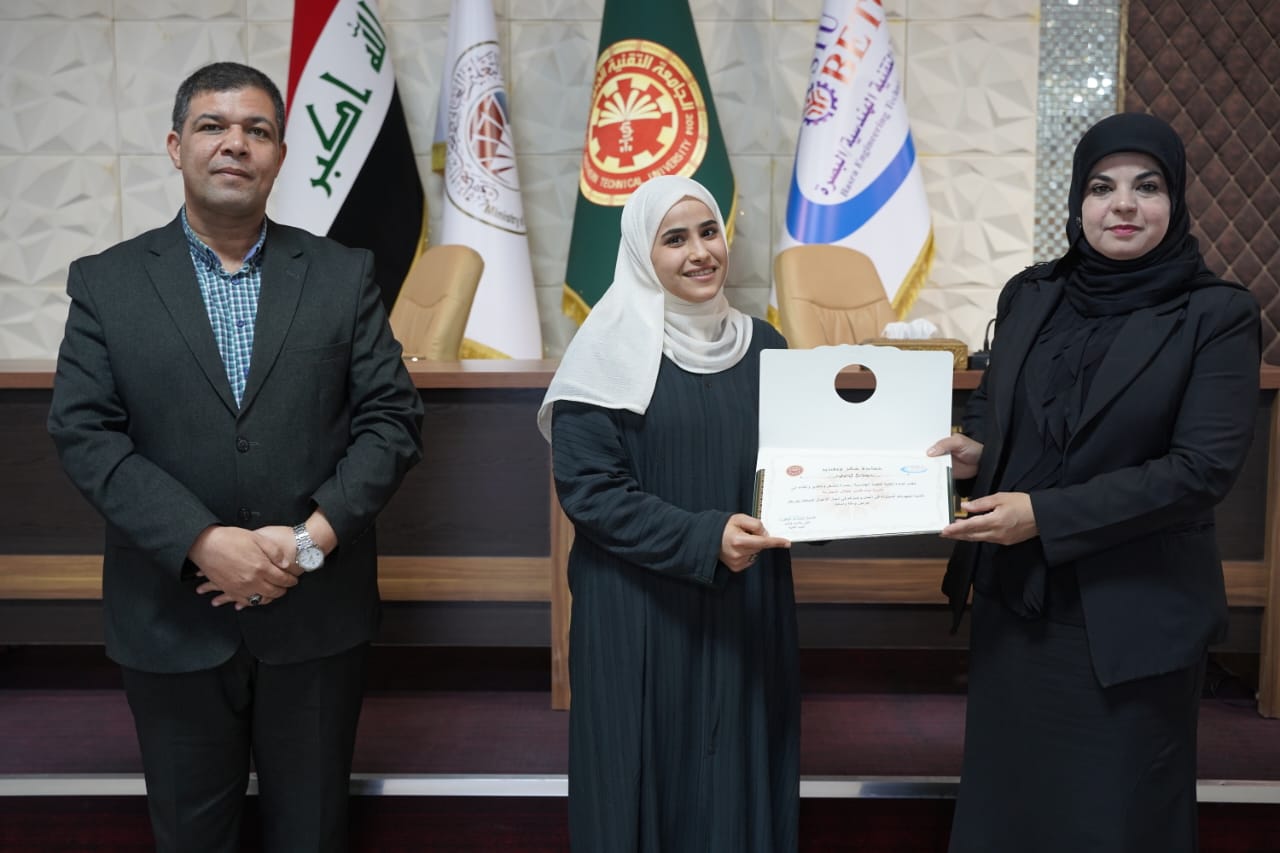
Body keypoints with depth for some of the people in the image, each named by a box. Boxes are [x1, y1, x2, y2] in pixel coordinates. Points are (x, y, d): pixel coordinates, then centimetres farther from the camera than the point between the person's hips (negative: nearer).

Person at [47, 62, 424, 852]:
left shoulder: (344, 274, 2)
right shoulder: (106, 282, 2)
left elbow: (393, 418, -3)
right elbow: (85, 433, -6)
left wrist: (314, 536, -15)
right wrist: (204, 543, -17)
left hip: (318, 614, 0)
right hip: (172, 617, 0)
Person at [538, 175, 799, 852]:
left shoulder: (761, 346, 7)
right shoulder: (611, 349, -8)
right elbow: (588, 489, -13)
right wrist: (704, 539, -22)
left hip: (747, 608, 4)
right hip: (640, 615, -4)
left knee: (739, 782, 12)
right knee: (650, 780, 7)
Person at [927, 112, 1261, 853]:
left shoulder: (1218, 316, -9)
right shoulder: (1029, 296, 3)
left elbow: (1203, 468, -17)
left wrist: (1045, 516, -22)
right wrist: (974, 450, -10)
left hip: (1134, 616, -4)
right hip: (1016, 601, 4)